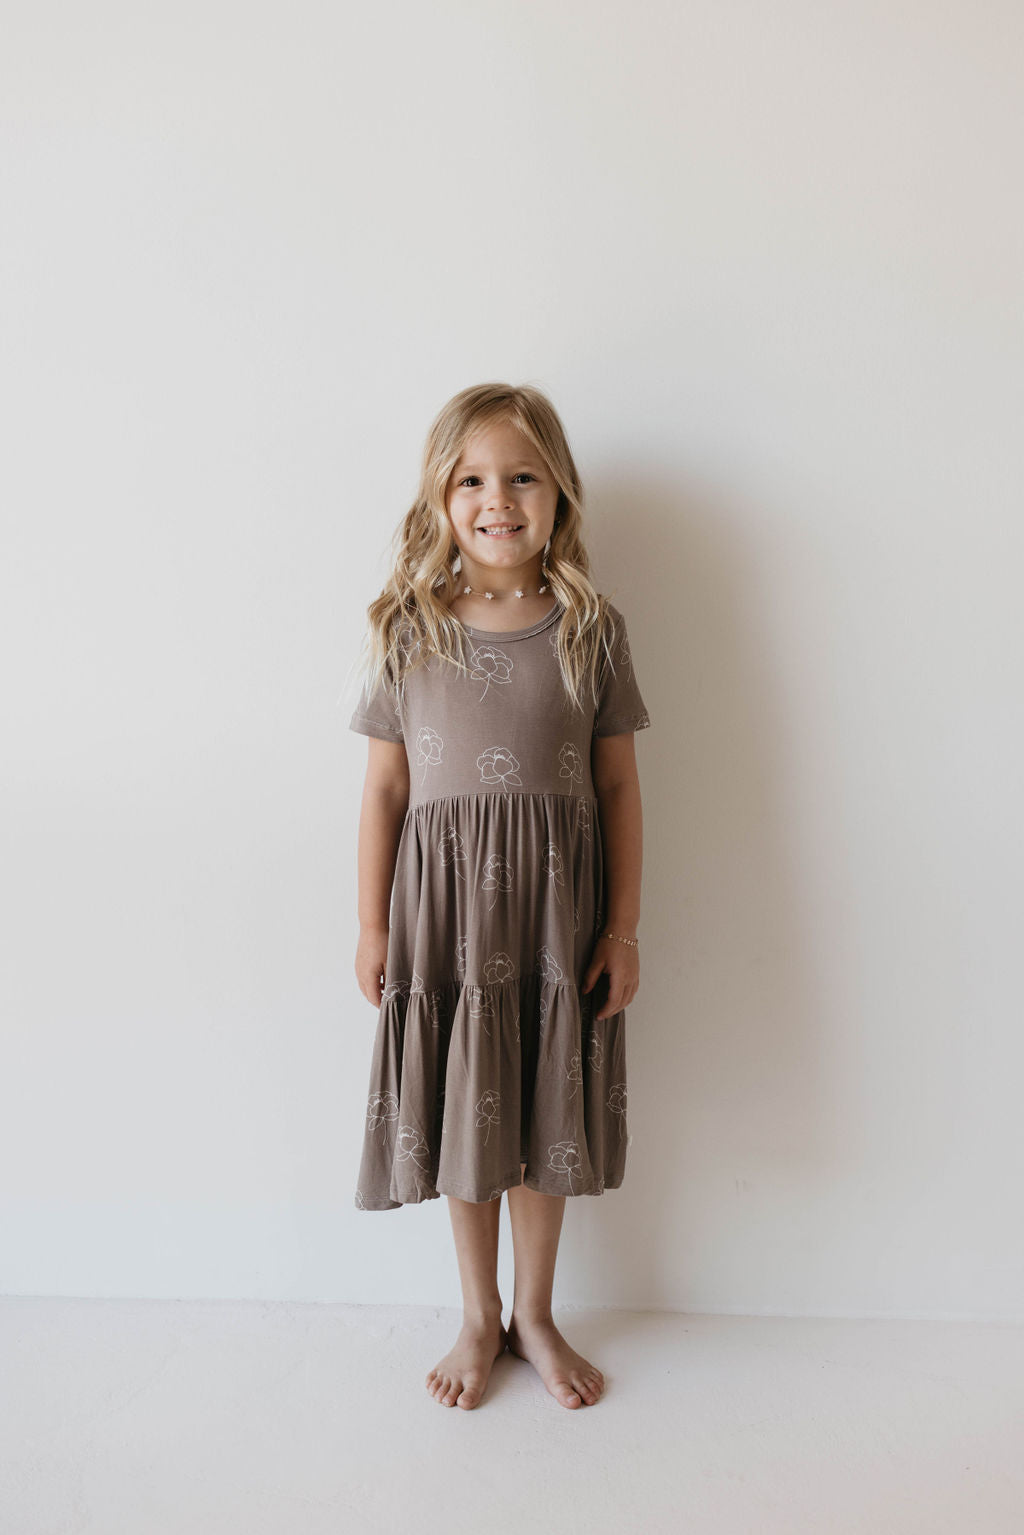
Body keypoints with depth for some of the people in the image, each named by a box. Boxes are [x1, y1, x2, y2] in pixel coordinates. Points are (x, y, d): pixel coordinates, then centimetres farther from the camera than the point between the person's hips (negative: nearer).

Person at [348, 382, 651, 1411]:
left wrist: (623, 928, -1)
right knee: (462, 1110, 13)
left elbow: (618, 786, 0)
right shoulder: (407, 630, -3)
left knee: (543, 1112, 13)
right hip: (443, 898, 0)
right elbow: (386, 786, 0)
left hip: (554, 902, 0)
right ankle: (479, 1316, 37)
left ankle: (535, 1315, 38)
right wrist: (373, 925, 1)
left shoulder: (591, 628, -3)